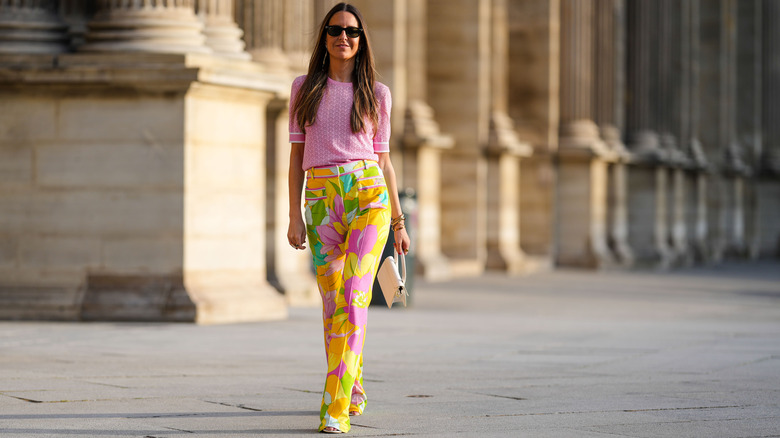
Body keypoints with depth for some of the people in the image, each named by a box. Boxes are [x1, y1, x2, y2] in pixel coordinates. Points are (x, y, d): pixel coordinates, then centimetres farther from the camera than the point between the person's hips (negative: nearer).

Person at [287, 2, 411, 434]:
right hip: (322, 201, 2)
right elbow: (296, 154, 9)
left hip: (369, 194, -2)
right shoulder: (304, 88, 11)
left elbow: (383, 159, 13)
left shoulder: (377, 93, 10)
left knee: (353, 299, -14)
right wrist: (294, 216, 1)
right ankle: (353, 390, 27)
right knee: (333, 303, 6)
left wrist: (399, 221, 12)